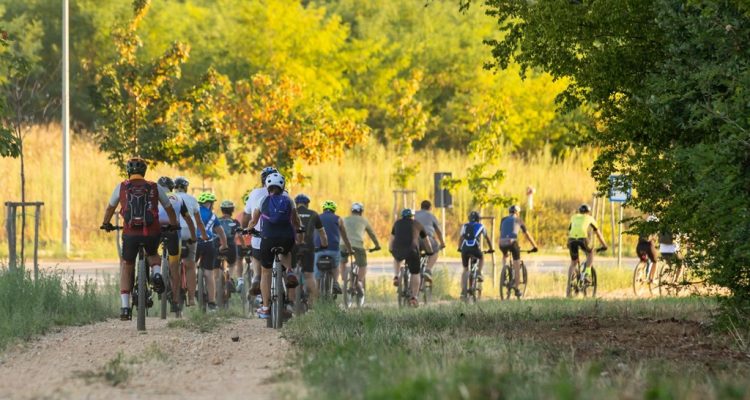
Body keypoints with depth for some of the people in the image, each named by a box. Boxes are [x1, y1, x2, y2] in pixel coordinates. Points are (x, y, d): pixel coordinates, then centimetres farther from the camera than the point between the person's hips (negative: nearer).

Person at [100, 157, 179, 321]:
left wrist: (106, 224, 42)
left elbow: (110, 207, 24)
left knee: (127, 267, 18)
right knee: (153, 255, 33)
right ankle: (157, 274, 0)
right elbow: (169, 209, 22)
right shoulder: (155, 188, 10)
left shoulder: (122, 187, 10)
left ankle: (125, 307, 7)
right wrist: (173, 225, 40)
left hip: (130, 233, -1)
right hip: (152, 233, 1)